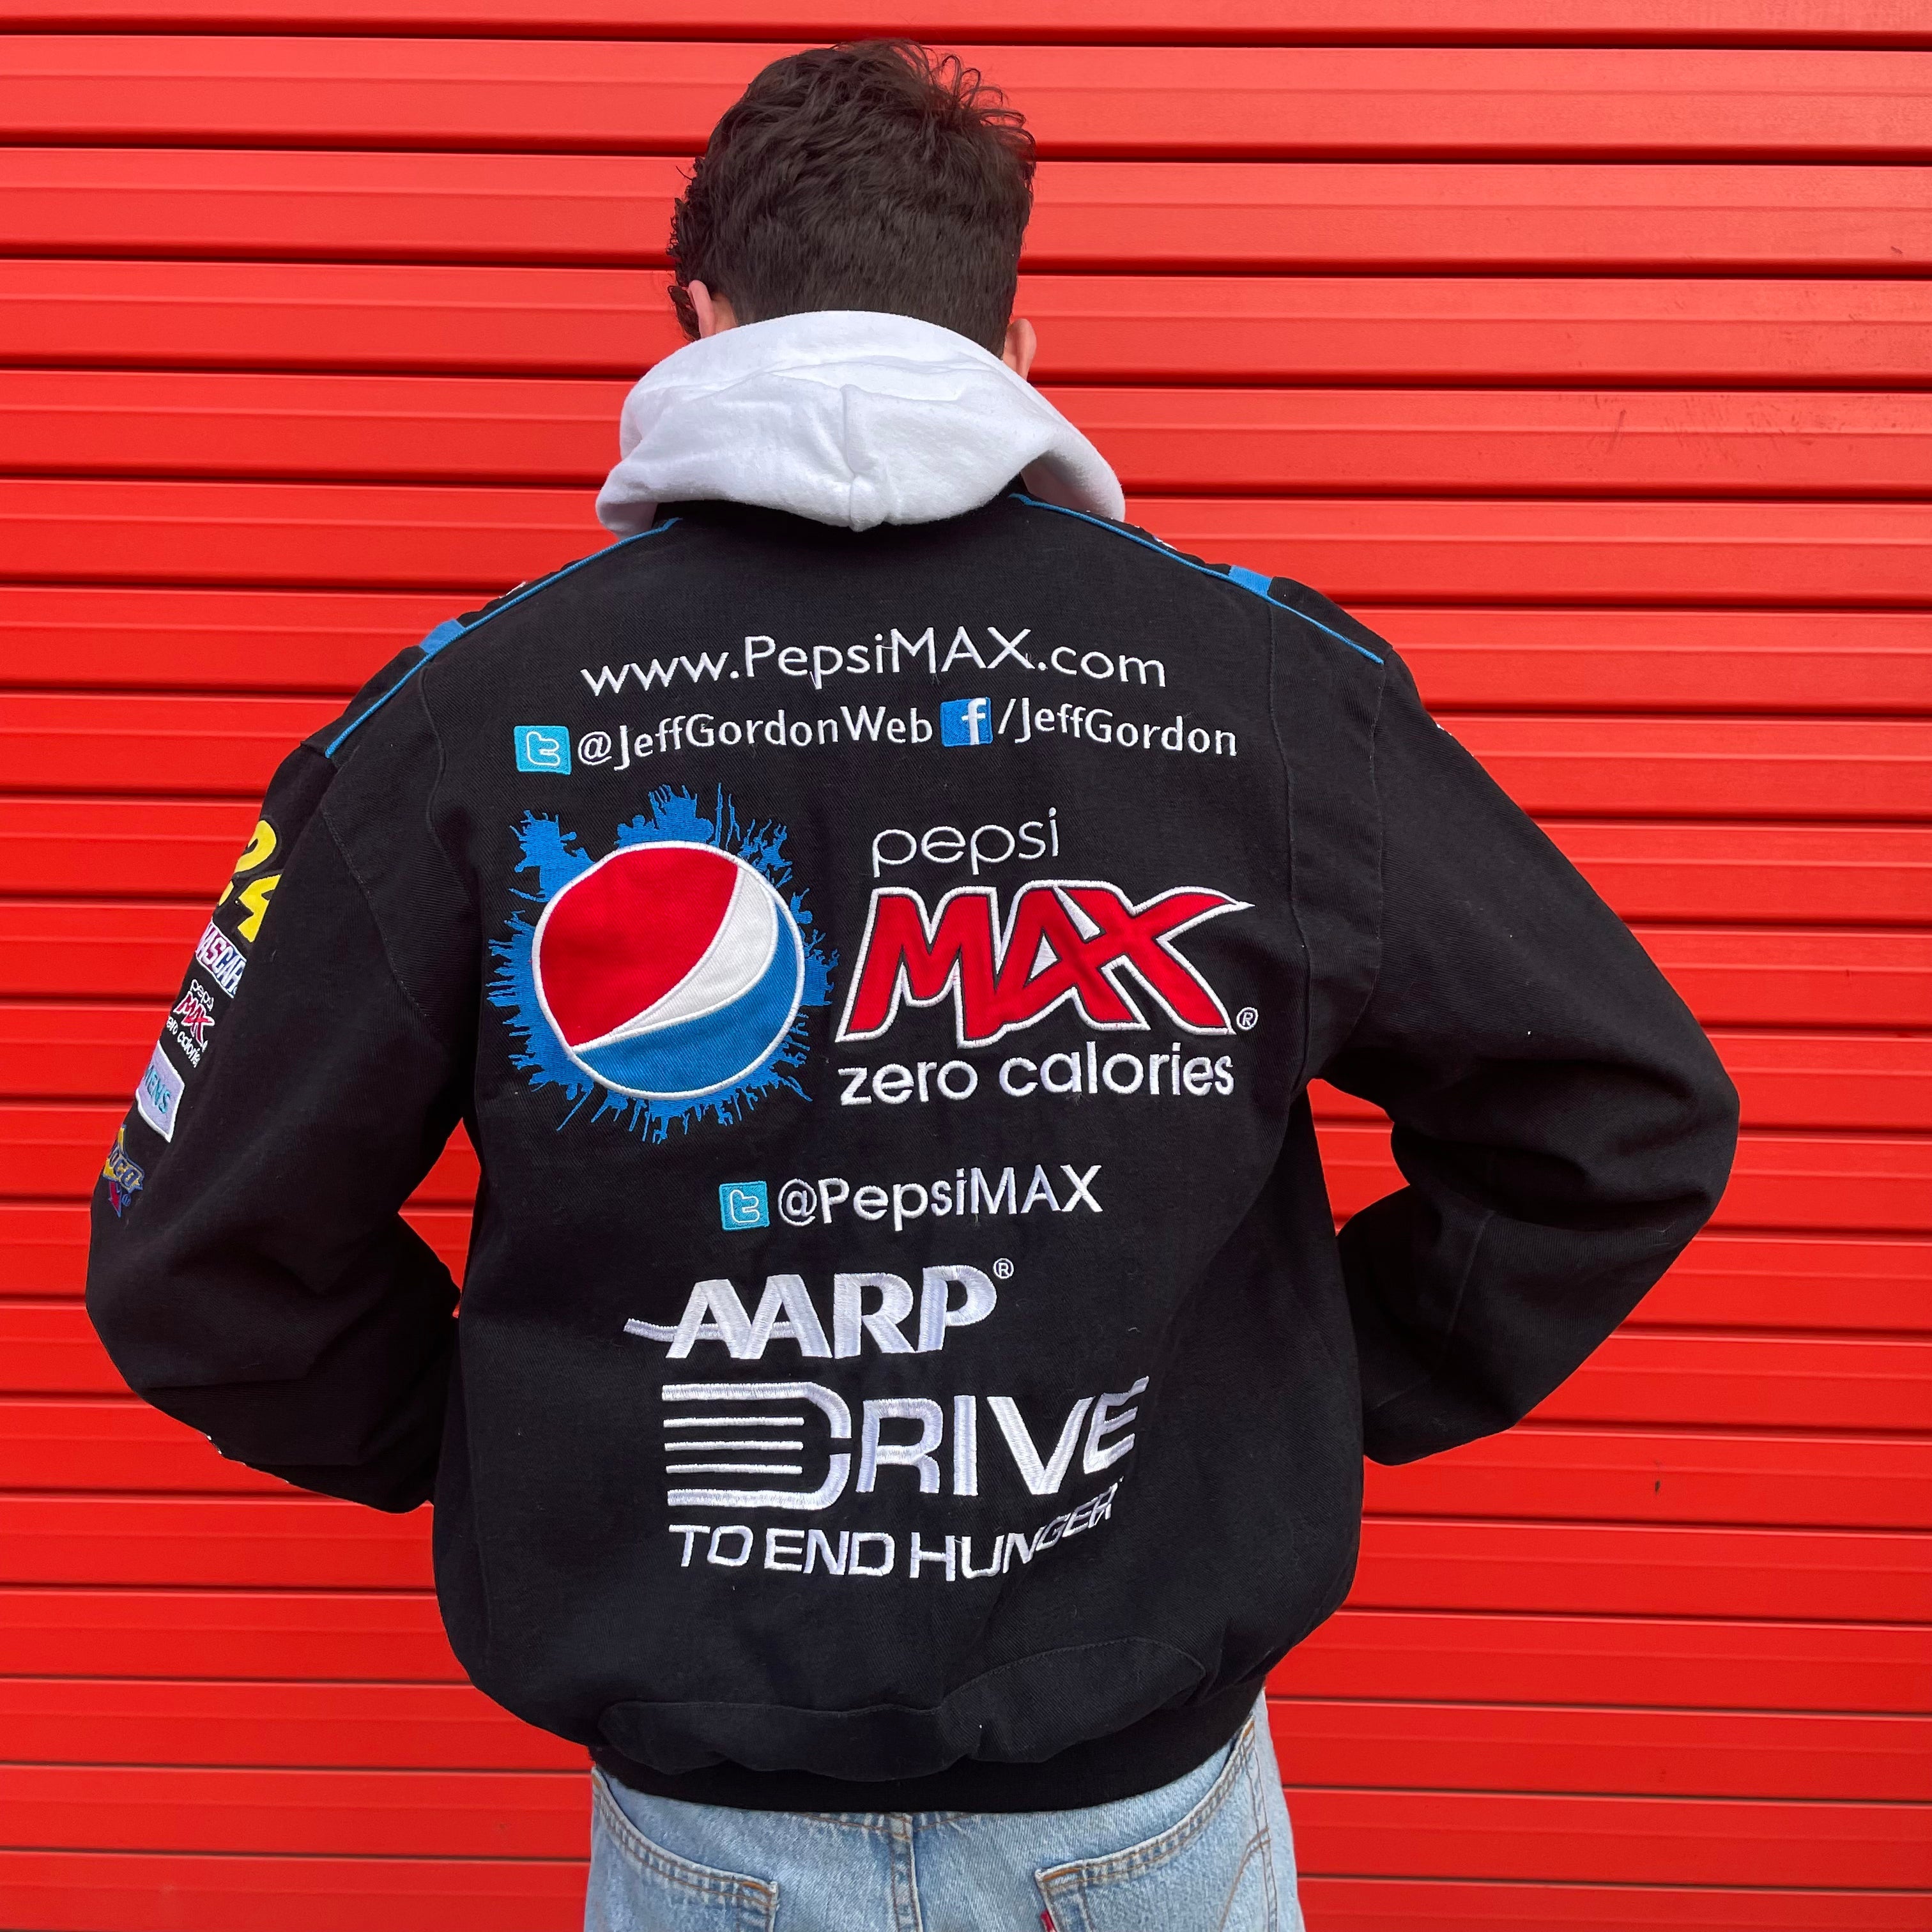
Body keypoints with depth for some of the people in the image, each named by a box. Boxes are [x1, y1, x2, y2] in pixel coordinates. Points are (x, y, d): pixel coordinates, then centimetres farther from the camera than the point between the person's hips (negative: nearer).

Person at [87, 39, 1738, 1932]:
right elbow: (1629, 1115, -4)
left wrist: (487, 1456, 7)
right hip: (1156, 1780, 2)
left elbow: (197, 1260, -7)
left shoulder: (466, 713, -13)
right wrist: (1327, 1399, 5)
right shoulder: (1266, 681, -11)